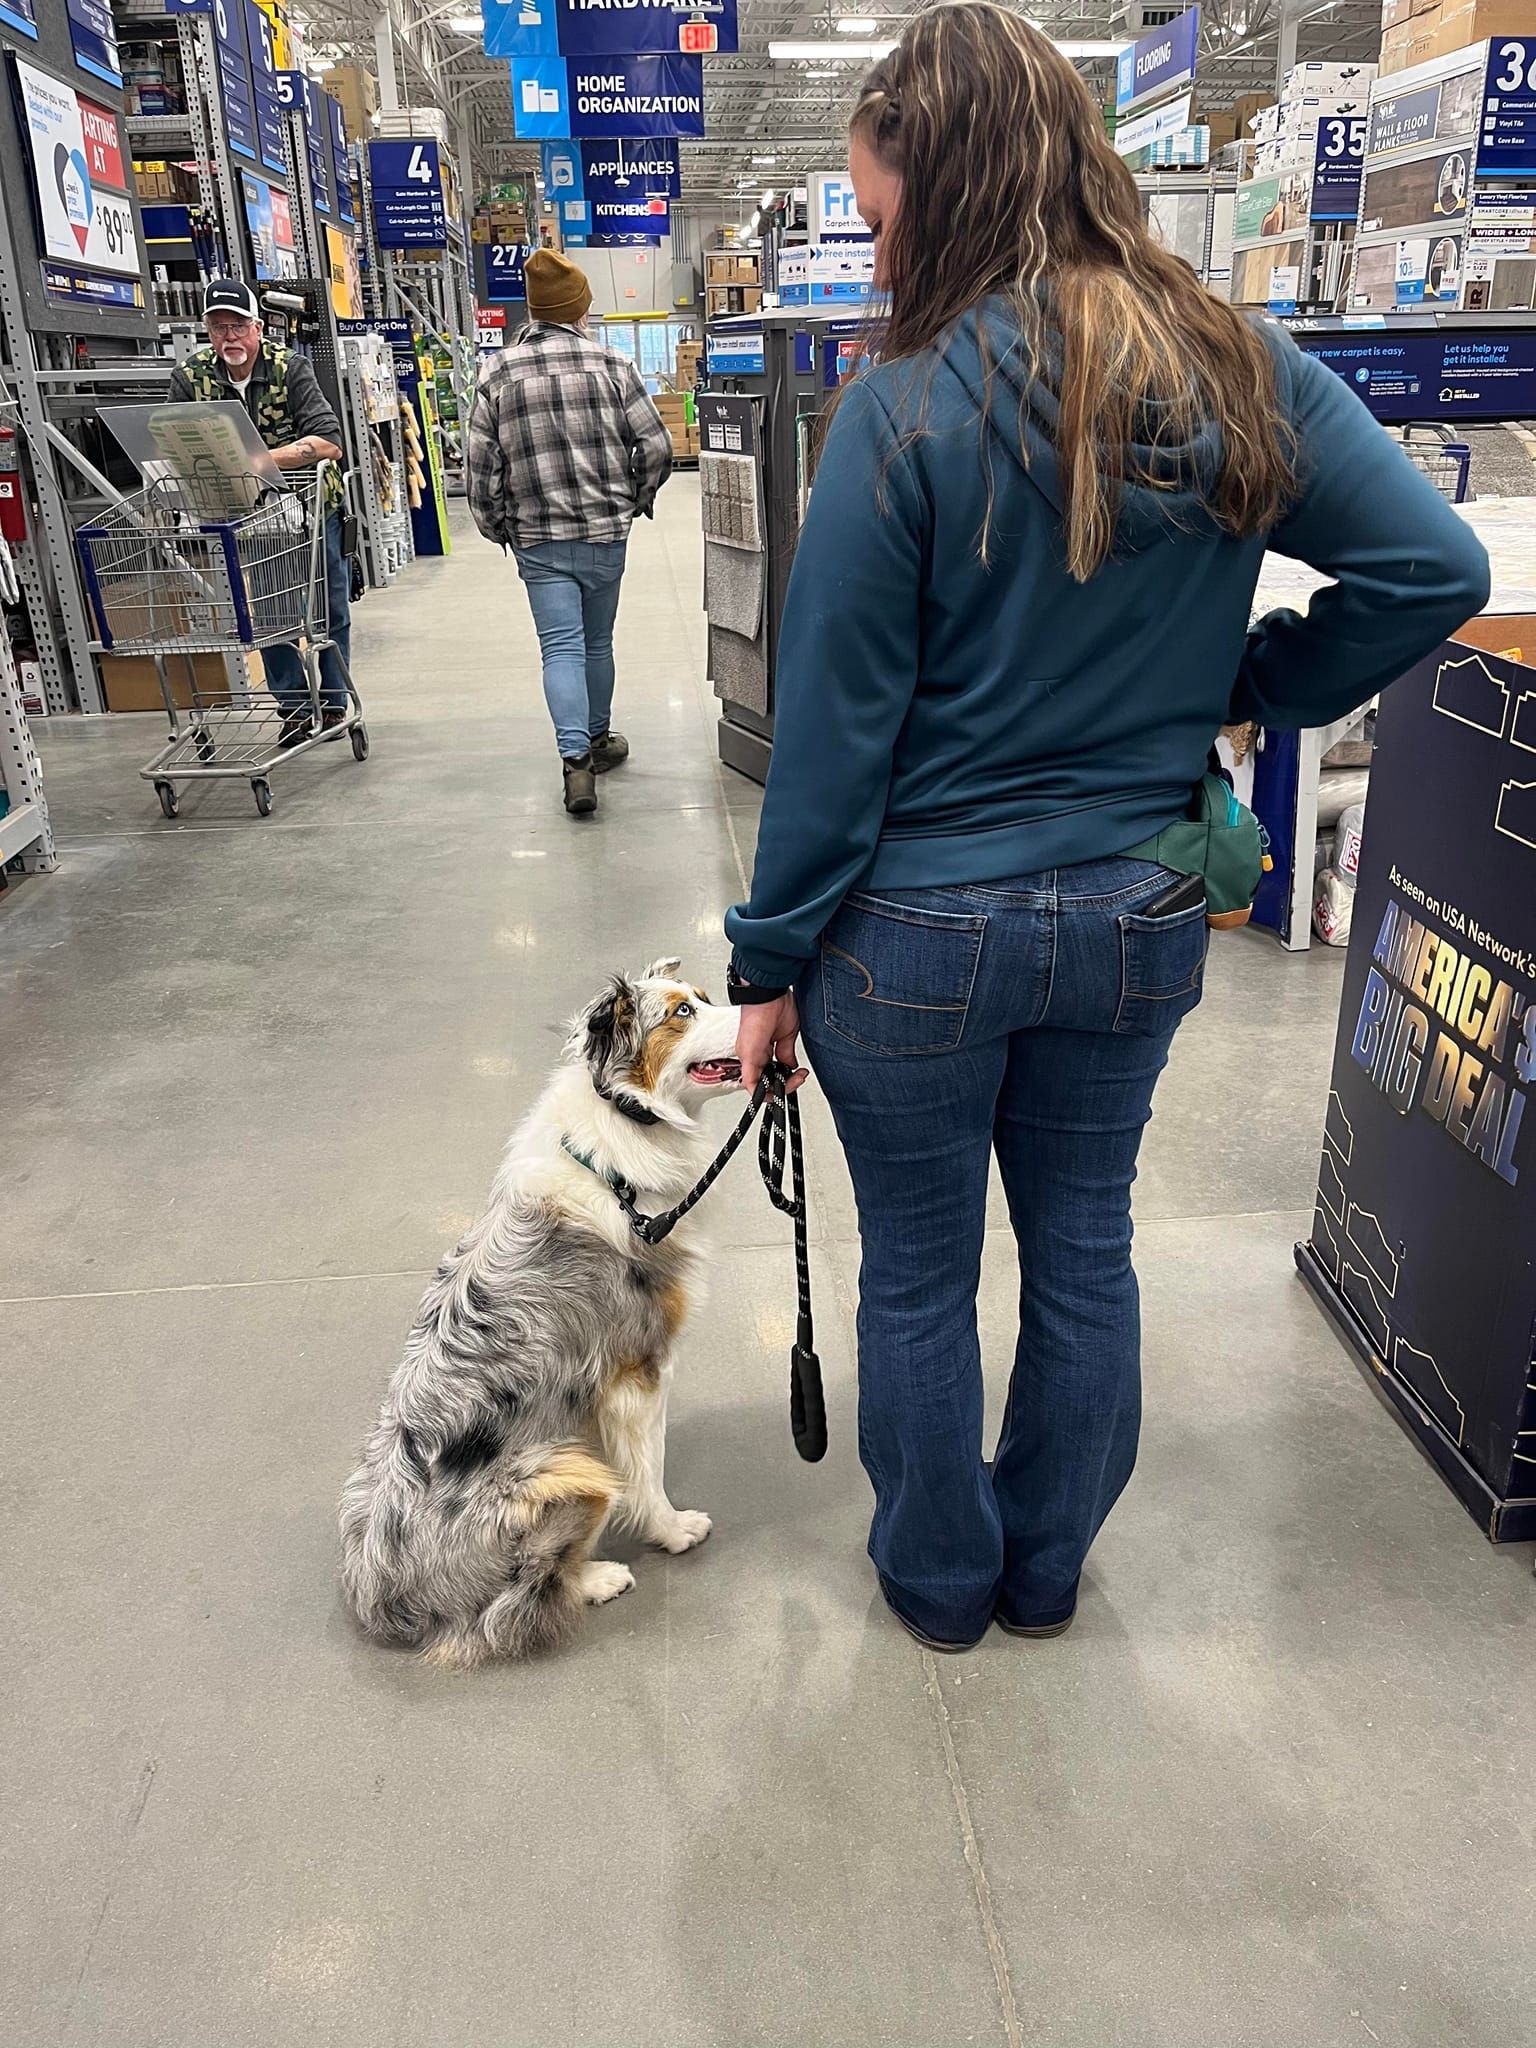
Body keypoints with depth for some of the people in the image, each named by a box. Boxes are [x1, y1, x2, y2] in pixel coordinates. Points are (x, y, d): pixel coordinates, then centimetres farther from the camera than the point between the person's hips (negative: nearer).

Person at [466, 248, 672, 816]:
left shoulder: (498, 373, 0)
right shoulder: (610, 363, -2)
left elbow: (481, 467, -1)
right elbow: (655, 446, -3)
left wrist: (497, 528, 13)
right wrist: (636, 500, 14)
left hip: (537, 540, 0)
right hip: (605, 533, 1)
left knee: (562, 647, -2)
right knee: (597, 642, 16)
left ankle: (576, 759, -17)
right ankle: (598, 738, 33)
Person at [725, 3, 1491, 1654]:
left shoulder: (909, 411, -17)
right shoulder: (1241, 373, -3)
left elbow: (834, 725, -15)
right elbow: (1438, 569, -2)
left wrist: (770, 962, -5)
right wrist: (1242, 686, 7)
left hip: (922, 933, -4)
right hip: (1140, 914, 5)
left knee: (917, 1274, 16)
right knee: (1083, 1250, 21)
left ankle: (939, 1579, 38)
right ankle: (1046, 1570, 42)